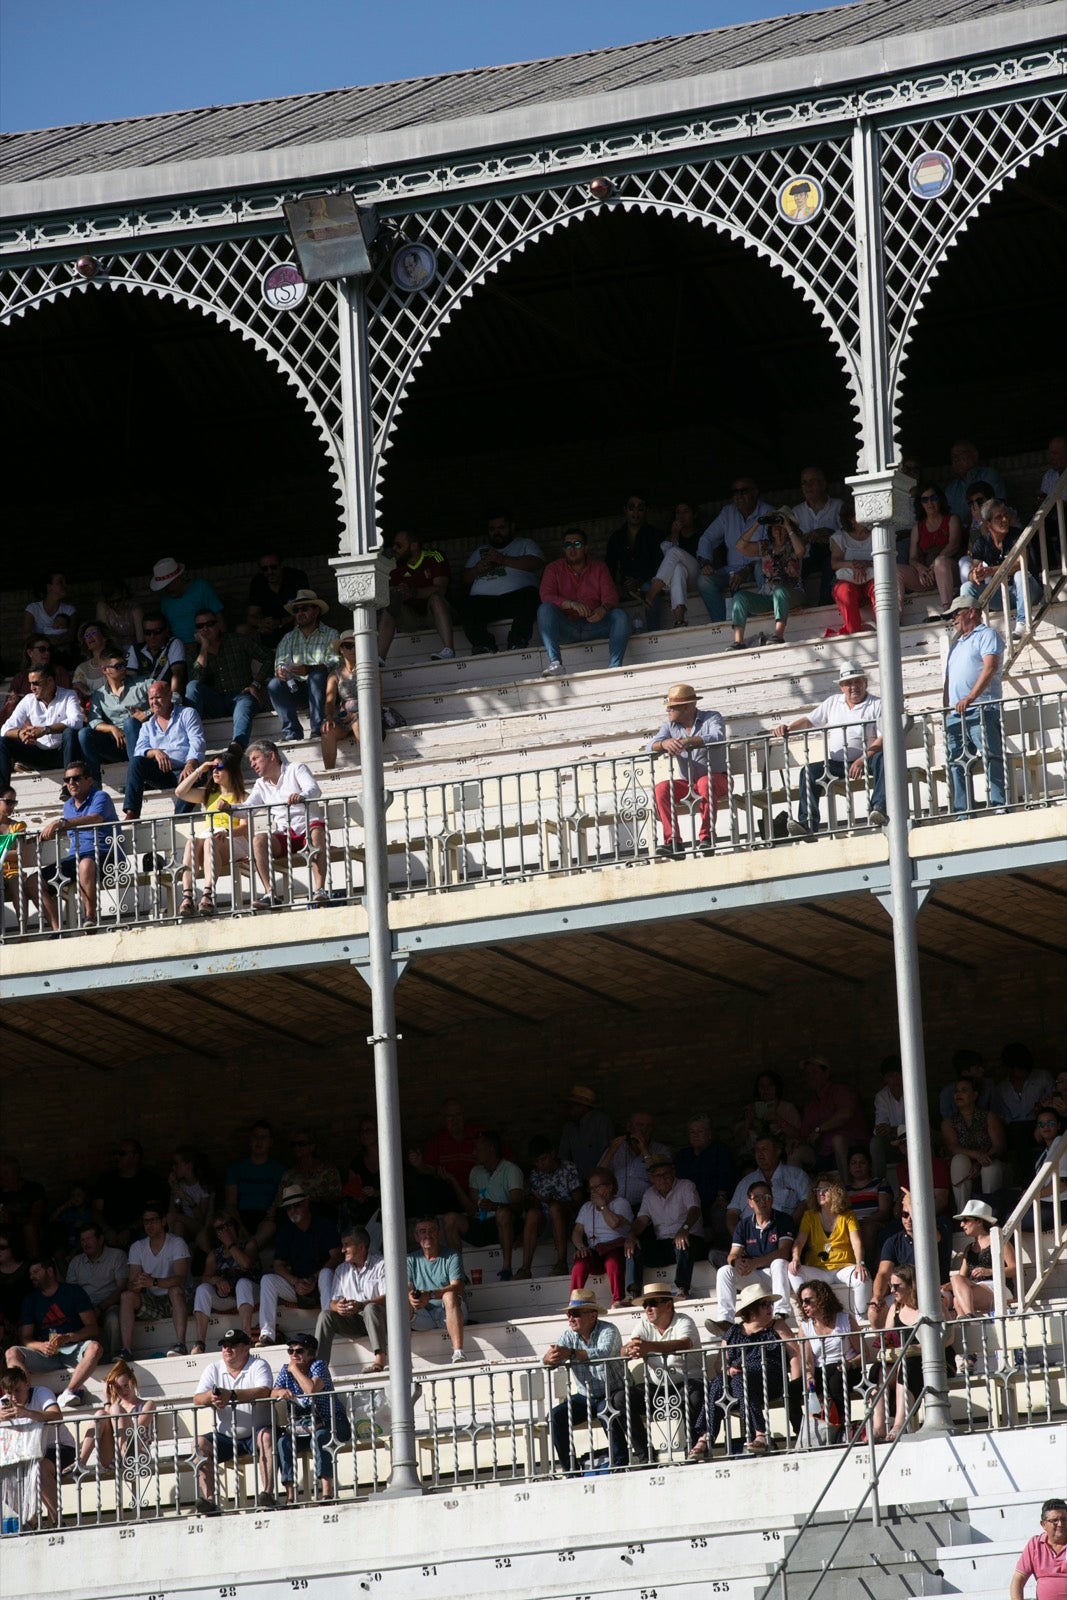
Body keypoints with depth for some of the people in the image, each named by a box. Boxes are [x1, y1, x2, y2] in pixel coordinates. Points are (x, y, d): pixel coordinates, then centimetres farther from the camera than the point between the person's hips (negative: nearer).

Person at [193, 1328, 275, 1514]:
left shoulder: (258, 1366, -3)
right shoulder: (213, 1369, 9)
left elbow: (264, 1392, -23)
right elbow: (197, 1399, -4)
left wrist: (231, 1395, -35)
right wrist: (211, 1396, -29)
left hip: (255, 1434, -3)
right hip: (226, 1437, 3)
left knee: (266, 1436, -34)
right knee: (199, 1443, -21)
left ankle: (267, 1493, -39)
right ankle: (209, 1500, -28)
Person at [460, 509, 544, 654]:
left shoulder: (525, 544, 26)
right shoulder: (480, 551, 36)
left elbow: (536, 563, 4)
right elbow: (465, 579, 28)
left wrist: (503, 560, -1)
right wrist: (476, 570, 6)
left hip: (514, 596, -2)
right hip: (483, 600, 2)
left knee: (529, 596, -39)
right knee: (469, 607, -33)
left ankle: (517, 642, -46)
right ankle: (484, 645, -45)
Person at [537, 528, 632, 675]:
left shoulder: (599, 568, 15)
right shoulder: (554, 569, 10)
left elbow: (611, 595, 0)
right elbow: (546, 596, -8)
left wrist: (604, 608, -26)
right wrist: (571, 604, -27)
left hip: (594, 624, 1)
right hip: (566, 628, -1)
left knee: (620, 615, -25)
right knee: (544, 609, -28)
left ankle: (615, 666, -39)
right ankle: (554, 662, -42)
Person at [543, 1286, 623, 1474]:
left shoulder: (608, 1331, -14)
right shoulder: (569, 1335, 3)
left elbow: (603, 1354, -36)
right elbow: (548, 1359, -11)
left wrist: (571, 1354, -46)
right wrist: (550, 1358, -37)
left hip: (610, 1395, -6)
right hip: (584, 1397, 6)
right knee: (555, 1416, -15)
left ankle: (619, 1466, -25)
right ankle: (571, 1470, -10)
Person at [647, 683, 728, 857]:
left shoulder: (712, 718, -3)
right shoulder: (670, 726, 9)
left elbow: (718, 738, -25)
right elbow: (651, 746, -6)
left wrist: (688, 741, -40)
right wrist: (664, 743, -31)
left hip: (717, 779, -4)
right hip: (688, 784, 4)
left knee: (705, 783, -38)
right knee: (661, 788, -23)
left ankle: (706, 837, -29)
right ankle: (673, 841, -26)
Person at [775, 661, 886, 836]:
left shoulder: (876, 704, 2)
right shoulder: (833, 703, 18)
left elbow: (884, 737, -9)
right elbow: (809, 721, 18)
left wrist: (862, 760, -22)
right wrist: (788, 728, -4)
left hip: (866, 758, -4)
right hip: (836, 763, 4)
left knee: (882, 760, -36)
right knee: (810, 771, -18)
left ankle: (878, 809, -48)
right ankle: (807, 823, -27)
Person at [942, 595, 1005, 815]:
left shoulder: (987, 635, 3)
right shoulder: (957, 643, 28)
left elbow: (990, 667, -12)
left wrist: (970, 698, -22)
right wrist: (946, 710, 15)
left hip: (980, 709, -8)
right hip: (955, 715, 8)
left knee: (992, 759, -14)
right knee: (957, 764, 2)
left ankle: (1000, 806, -18)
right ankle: (963, 814, 1)